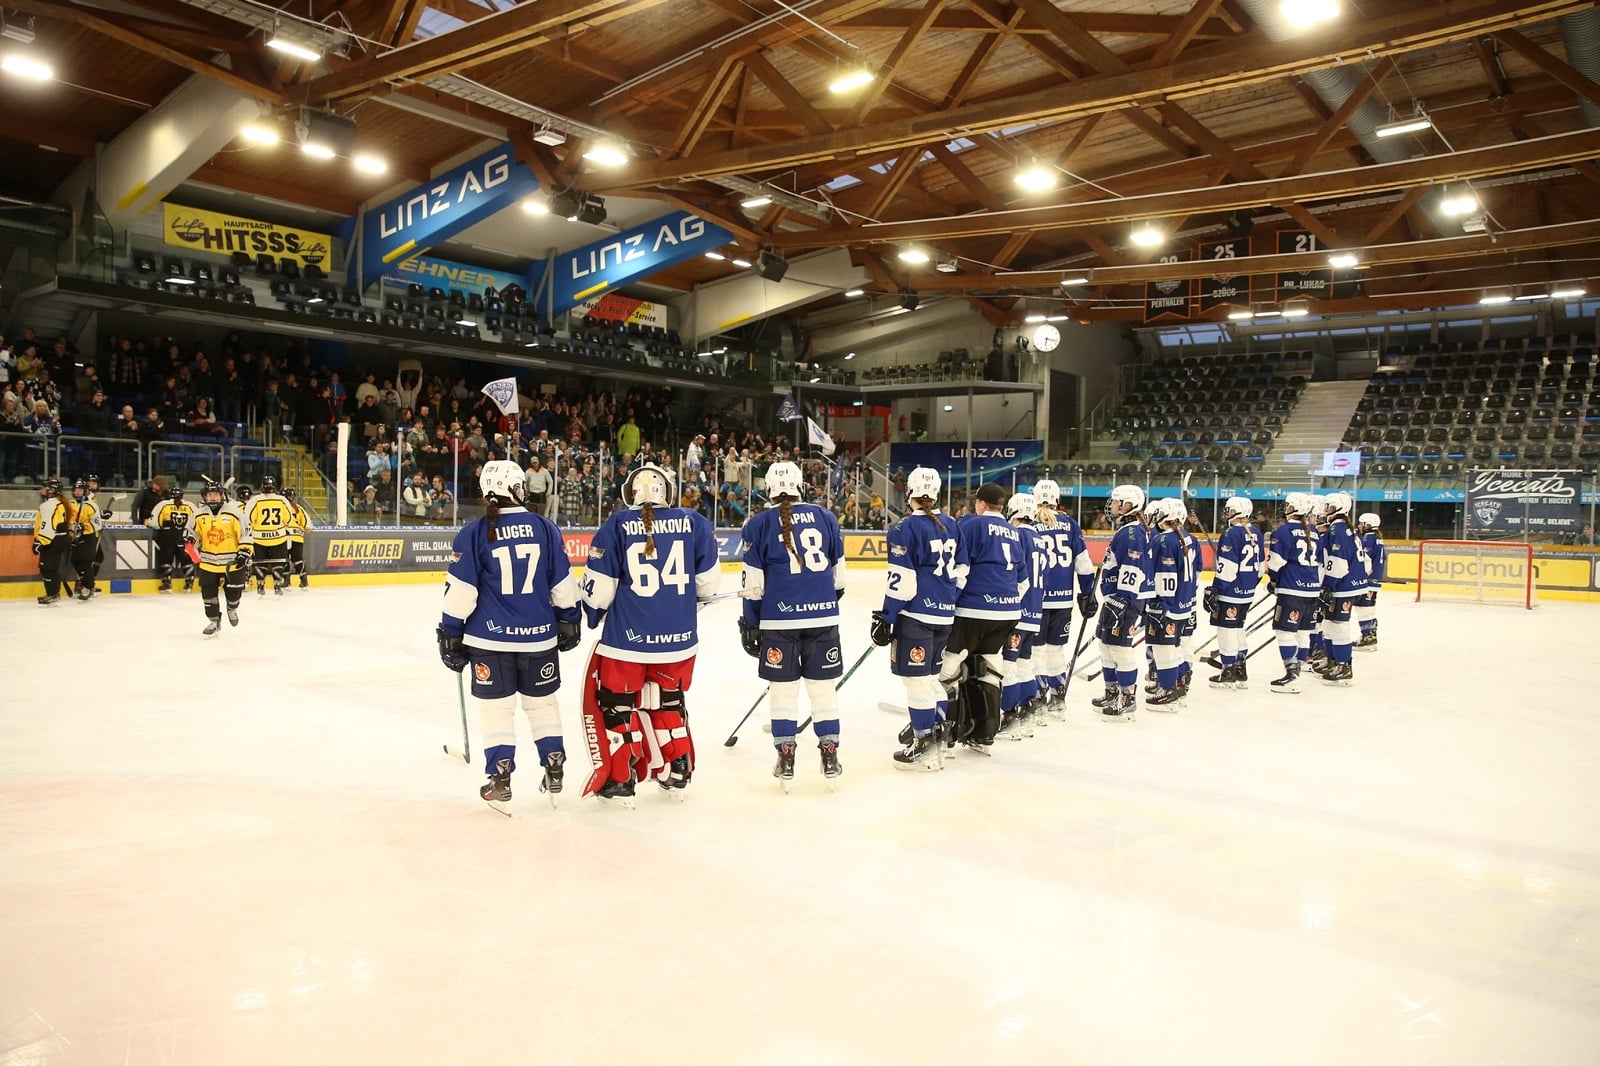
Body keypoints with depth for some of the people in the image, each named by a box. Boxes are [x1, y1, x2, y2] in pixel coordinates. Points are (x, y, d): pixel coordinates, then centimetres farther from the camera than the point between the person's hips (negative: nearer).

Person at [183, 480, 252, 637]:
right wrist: (189, 540, -7)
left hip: (232, 561, -3)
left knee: (234, 591, 4)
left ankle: (232, 609, 36)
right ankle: (214, 621, 17)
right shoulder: (198, 515, 1)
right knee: (208, 593, 2)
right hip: (208, 562, 3)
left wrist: (245, 552, -13)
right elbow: (192, 531, 15)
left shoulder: (234, 512, -10)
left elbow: (246, 532, -8)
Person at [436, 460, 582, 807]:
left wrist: (450, 634, 2)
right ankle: (554, 771, 22)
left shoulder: (473, 533, -7)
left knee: (496, 706, 8)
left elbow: (461, 591, -7)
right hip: (539, 635, 2)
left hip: (490, 638, -2)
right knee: (542, 701, 16)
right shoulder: (545, 528, 0)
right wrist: (569, 621, 17)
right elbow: (563, 583, 4)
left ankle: (500, 778, 10)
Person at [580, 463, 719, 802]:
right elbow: (708, 581, 5)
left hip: (626, 636, -3)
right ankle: (676, 769, 30)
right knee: (669, 699, 23)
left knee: (615, 702, 13)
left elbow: (599, 587, -5)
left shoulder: (616, 525, -6)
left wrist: (594, 615, 16)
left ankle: (619, 779, 16)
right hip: (679, 636, 3)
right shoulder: (694, 522, -1)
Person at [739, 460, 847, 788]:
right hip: (824, 617, 2)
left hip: (779, 619, -2)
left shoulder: (759, 524, -1)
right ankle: (829, 756, 15)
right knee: (823, 686, 11)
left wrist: (750, 624, 7)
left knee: (783, 688, 8)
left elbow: (753, 583, -2)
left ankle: (785, 760, 11)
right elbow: (838, 572, 12)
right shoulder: (825, 517, 6)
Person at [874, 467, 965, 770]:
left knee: (916, 676, -2)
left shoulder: (905, 528, -12)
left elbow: (901, 580, -15)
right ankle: (930, 728, 29)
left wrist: (886, 617, -10)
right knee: (931, 674, 19)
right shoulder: (952, 527, 10)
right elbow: (961, 572, 14)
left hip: (916, 613, -8)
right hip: (944, 614, 8)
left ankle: (925, 745, 1)